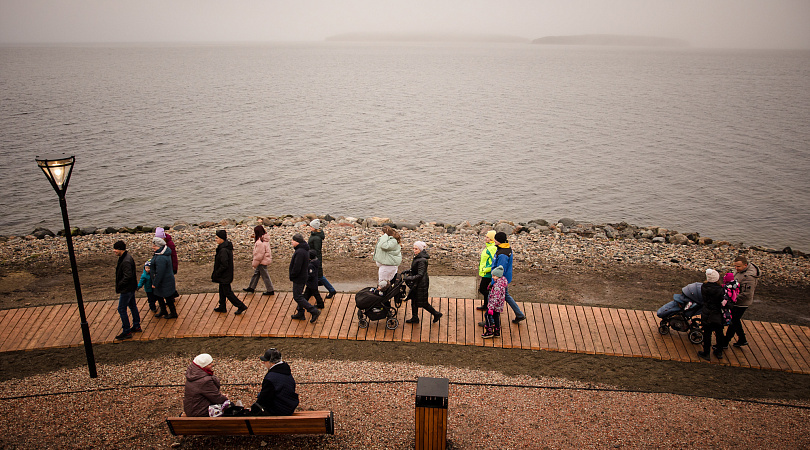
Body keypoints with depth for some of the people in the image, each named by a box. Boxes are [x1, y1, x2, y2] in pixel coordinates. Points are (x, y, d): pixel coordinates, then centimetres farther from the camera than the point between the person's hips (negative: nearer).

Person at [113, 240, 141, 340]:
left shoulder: (126, 261, -27)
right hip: (131, 287, 10)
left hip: (126, 289, -10)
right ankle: (136, 326, 32)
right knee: (132, 306, 20)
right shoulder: (125, 257, 5)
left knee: (121, 309, -2)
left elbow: (127, 277, -28)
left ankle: (126, 332, 5)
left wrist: (119, 286, -18)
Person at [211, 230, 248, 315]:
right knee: (222, 290, 21)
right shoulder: (228, 247, 4)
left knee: (227, 292, 1)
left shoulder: (223, 250, -26)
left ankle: (241, 306, 6)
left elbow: (224, 265, -27)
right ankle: (222, 307, 34)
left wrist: (215, 274, -16)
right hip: (227, 274, 10)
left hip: (224, 276, -10)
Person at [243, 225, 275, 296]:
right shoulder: (264, 239, 1)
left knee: (265, 276, 4)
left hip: (262, 261, -10)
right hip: (265, 259, 10)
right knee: (256, 273, 21)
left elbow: (259, 255, -25)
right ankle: (251, 287, 35)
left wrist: (255, 264, -14)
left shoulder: (260, 243, -29)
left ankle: (270, 291, 15)